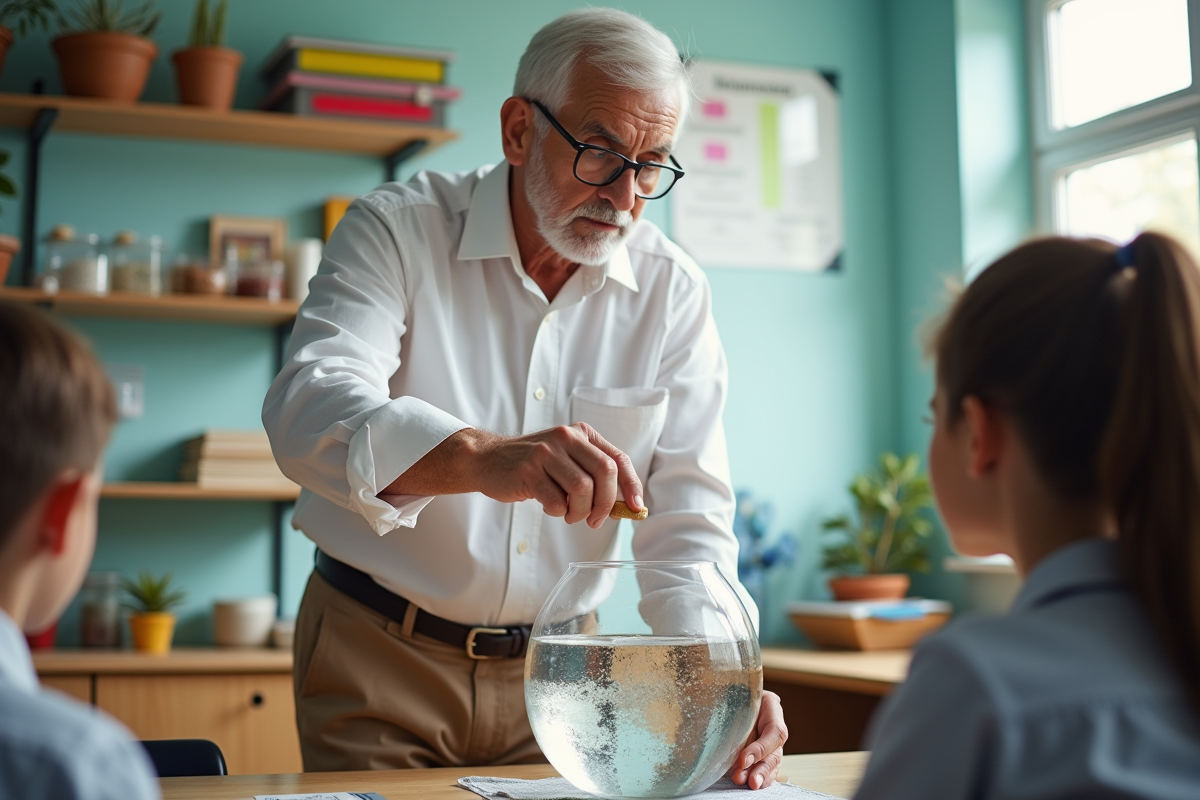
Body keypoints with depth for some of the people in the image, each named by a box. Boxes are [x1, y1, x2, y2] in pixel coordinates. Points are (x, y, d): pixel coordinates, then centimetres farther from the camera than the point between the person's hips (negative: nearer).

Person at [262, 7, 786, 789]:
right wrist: (483, 458, -48)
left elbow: (687, 513, -5)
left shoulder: (673, 291, -3)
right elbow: (309, 409, -30)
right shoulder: (396, 231, -12)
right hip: (381, 657, -2)